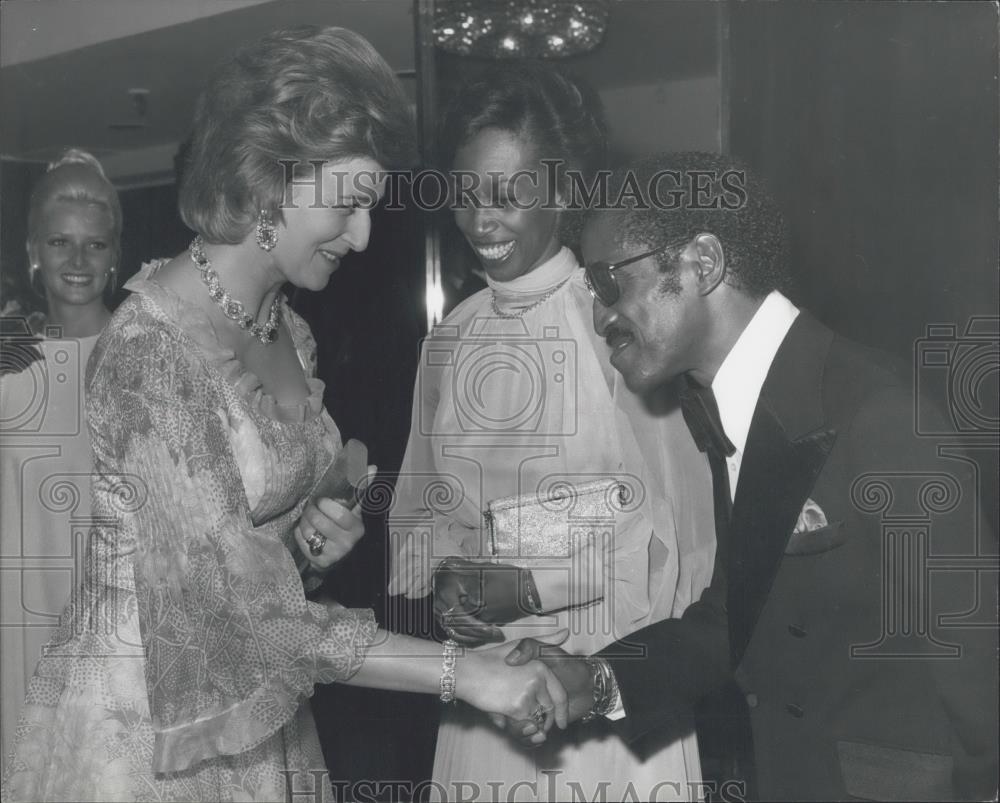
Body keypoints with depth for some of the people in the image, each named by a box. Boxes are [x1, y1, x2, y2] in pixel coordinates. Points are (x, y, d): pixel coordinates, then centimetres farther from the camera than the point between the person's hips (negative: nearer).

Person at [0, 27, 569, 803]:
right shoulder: (151, 350, -23)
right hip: (141, 721, -7)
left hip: (257, 708, 7)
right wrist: (460, 670, -23)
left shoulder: (286, 330, 2)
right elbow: (237, 604, -26)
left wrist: (315, 535, -5)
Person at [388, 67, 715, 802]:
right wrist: (444, 577, -8)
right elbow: (419, 508, 12)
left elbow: (677, 530, -12)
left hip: (613, 682, -4)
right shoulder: (451, 339, 4)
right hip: (481, 680, 5)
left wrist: (528, 586, -16)